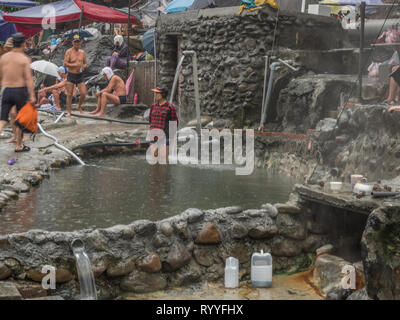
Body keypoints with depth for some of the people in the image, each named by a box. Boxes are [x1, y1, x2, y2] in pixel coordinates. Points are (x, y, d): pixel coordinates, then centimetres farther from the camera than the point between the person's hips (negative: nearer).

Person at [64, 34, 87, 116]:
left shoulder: (82, 52, 8)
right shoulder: (69, 52, -4)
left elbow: (85, 63, 15)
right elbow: (65, 63, -12)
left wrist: (84, 66, -8)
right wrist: (75, 65, -23)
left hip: (80, 76, 3)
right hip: (71, 75, -3)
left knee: (83, 94, -4)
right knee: (69, 94, -1)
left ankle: (79, 107, 22)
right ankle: (68, 111, 9)